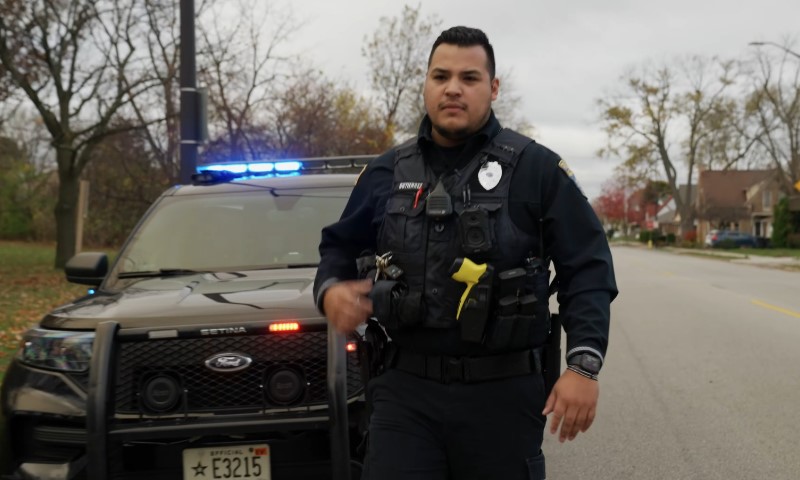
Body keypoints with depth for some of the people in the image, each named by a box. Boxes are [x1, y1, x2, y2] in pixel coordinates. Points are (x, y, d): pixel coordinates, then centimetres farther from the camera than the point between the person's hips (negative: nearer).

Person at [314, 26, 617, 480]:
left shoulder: (536, 168, -2)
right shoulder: (386, 172, 8)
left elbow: (588, 268, -3)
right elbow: (341, 246, 19)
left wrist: (583, 365, -12)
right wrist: (331, 289, -4)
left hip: (503, 393, -2)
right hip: (406, 390, 2)